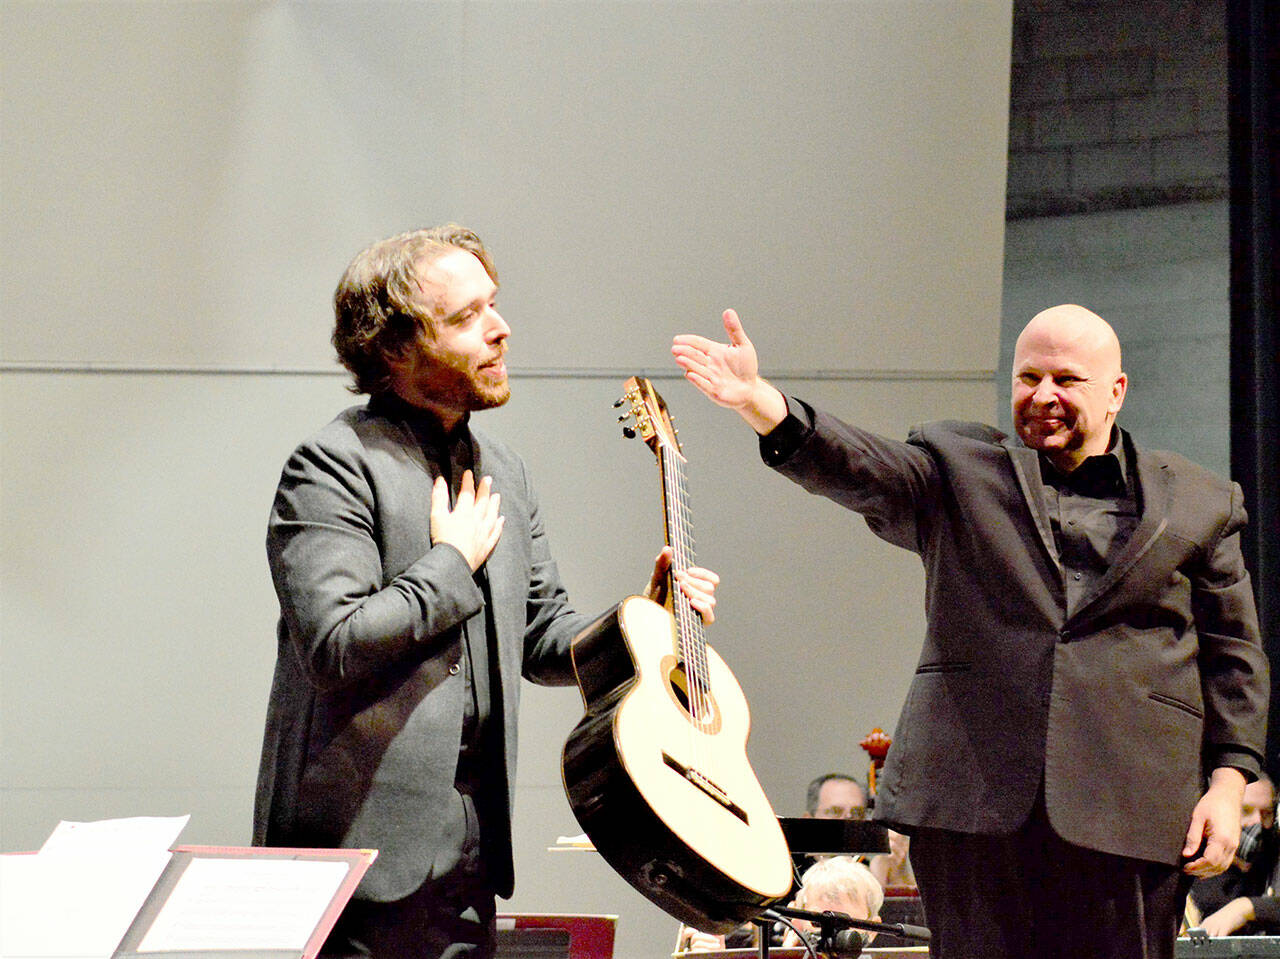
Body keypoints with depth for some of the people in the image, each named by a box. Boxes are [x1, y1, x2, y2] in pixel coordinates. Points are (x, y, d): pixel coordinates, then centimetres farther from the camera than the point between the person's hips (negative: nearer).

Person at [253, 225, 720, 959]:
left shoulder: (503, 471, 16)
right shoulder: (334, 468, -10)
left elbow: (540, 632, 23)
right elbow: (334, 644, -21)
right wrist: (454, 563, -11)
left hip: (471, 847, 8)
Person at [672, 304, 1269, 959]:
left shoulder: (1200, 504, 15)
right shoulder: (959, 469, 14)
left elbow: (1234, 653, 13)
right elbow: (856, 469, -3)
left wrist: (1228, 782, 1)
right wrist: (759, 402, -22)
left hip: (1129, 815, 0)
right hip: (973, 799, 0)